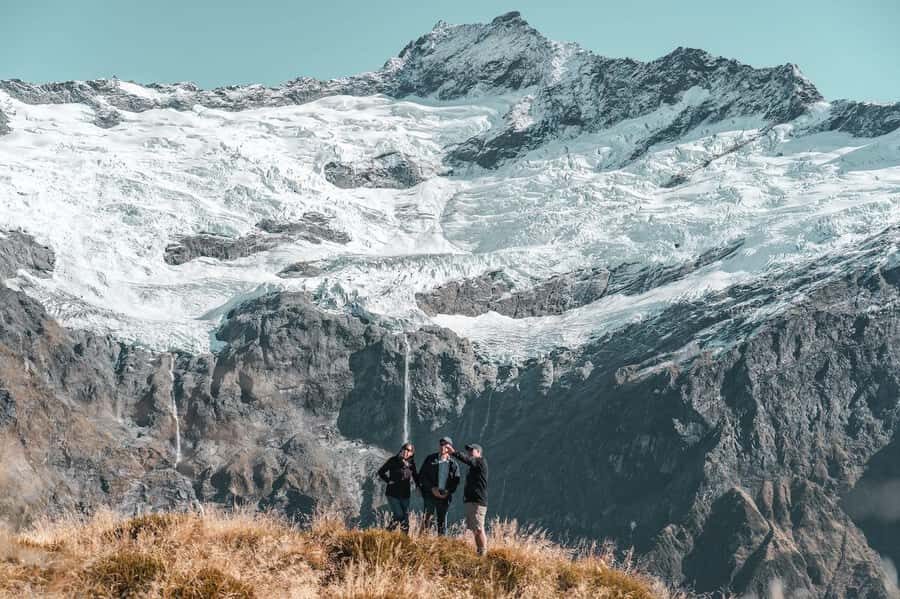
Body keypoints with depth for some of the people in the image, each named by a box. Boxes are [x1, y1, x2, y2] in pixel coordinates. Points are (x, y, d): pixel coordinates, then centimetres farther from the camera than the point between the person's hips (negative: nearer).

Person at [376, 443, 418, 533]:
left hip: (405, 494, 4)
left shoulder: (411, 463, 4)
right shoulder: (393, 460, -7)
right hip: (393, 493, -4)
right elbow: (381, 472, 0)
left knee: (405, 517, 4)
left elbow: (415, 476, 19)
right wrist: (389, 481, -7)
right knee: (398, 515, -15)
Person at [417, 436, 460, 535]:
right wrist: (432, 488, -10)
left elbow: (456, 481, 8)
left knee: (442, 521, 6)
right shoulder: (430, 459, 4)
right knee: (428, 517, -13)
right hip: (430, 494, -2)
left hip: (444, 496, 2)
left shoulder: (453, 464, 8)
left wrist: (448, 492, -9)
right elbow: (422, 475, 1)